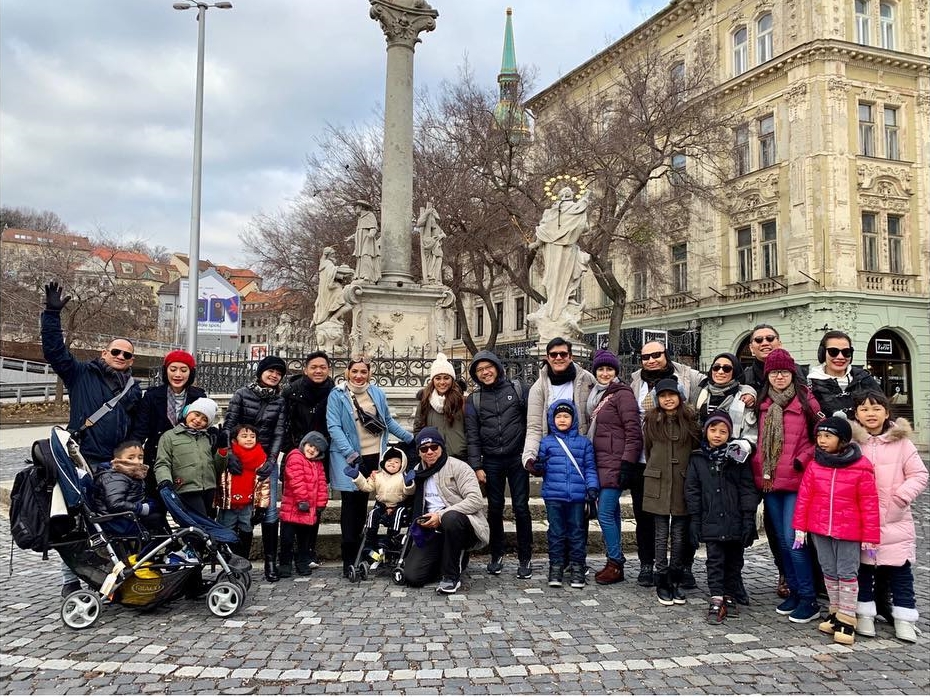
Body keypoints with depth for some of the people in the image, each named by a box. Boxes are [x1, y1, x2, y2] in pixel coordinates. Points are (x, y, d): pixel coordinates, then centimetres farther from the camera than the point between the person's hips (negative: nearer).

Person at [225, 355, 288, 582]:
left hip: (266, 460, 1)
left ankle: (270, 561, 4)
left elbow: (279, 433, 0)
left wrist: (271, 460, -11)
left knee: (269, 511, -5)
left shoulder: (280, 401, 4)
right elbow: (228, 425, -3)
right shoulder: (242, 394, 0)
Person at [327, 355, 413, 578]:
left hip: (373, 456, 4)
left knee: (362, 503, 11)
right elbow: (334, 427, -12)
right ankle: (349, 561, 4)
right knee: (351, 504, -2)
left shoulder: (377, 393, 7)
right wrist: (350, 454, -20)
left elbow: (388, 421, 18)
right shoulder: (337, 395, -5)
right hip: (349, 458, -4)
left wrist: (411, 438, 16)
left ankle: (358, 554, 21)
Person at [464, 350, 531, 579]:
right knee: (495, 508, 8)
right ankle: (496, 556, 22)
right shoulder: (473, 400, 5)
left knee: (521, 507, 0)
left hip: (517, 458, -2)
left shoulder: (518, 389, 0)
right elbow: (472, 436, 3)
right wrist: (476, 467, -4)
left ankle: (525, 559, 11)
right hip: (491, 461, 2)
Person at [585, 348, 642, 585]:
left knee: (605, 513, -9)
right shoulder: (595, 395, 17)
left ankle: (616, 564, 0)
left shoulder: (622, 394, -8)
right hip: (599, 463, 8)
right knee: (611, 513, 11)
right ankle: (614, 563, 18)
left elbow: (633, 432, -13)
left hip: (614, 463, -8)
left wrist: (626, 465, -18)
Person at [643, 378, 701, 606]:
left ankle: (676, 581, 16)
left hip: (683, 484, 0)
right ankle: (662, 582, 11)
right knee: (661, 534, 4)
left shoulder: (690, 421, 2)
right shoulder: (651, 422, 3)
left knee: (680, 535, 6)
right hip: (658, 485, 0)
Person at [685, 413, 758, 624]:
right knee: (715, 561, 0)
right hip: (711, 521, 0)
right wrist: (695, 520, -1)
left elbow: (748, 489, -1)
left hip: (735, 520, 1)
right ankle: (716, 601, 1)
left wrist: (748, 518, -7)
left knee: (734, 561, 12)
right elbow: (692, 490, 3)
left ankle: (730, 597, 25)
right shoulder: (697, 458, 2)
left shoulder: (738, 456, 0)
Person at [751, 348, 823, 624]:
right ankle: (793, 591, 23)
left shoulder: (806, 401, -4)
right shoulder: (763, 403, 11)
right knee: (782, 540, 12)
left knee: (793, 540, -9)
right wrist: (757, 466, 8)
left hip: (795, 480, -5)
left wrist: (802, 459, -13)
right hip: (768, 481, 5)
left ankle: (809, 599, 3)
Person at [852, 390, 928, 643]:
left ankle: (905, 621, 18)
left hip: (895, 521, 0)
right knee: (862, 568, 8)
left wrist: (901, 498, -11)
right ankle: (864, 617, 21)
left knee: (900, 571, 6)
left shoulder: (901, 442, 3)